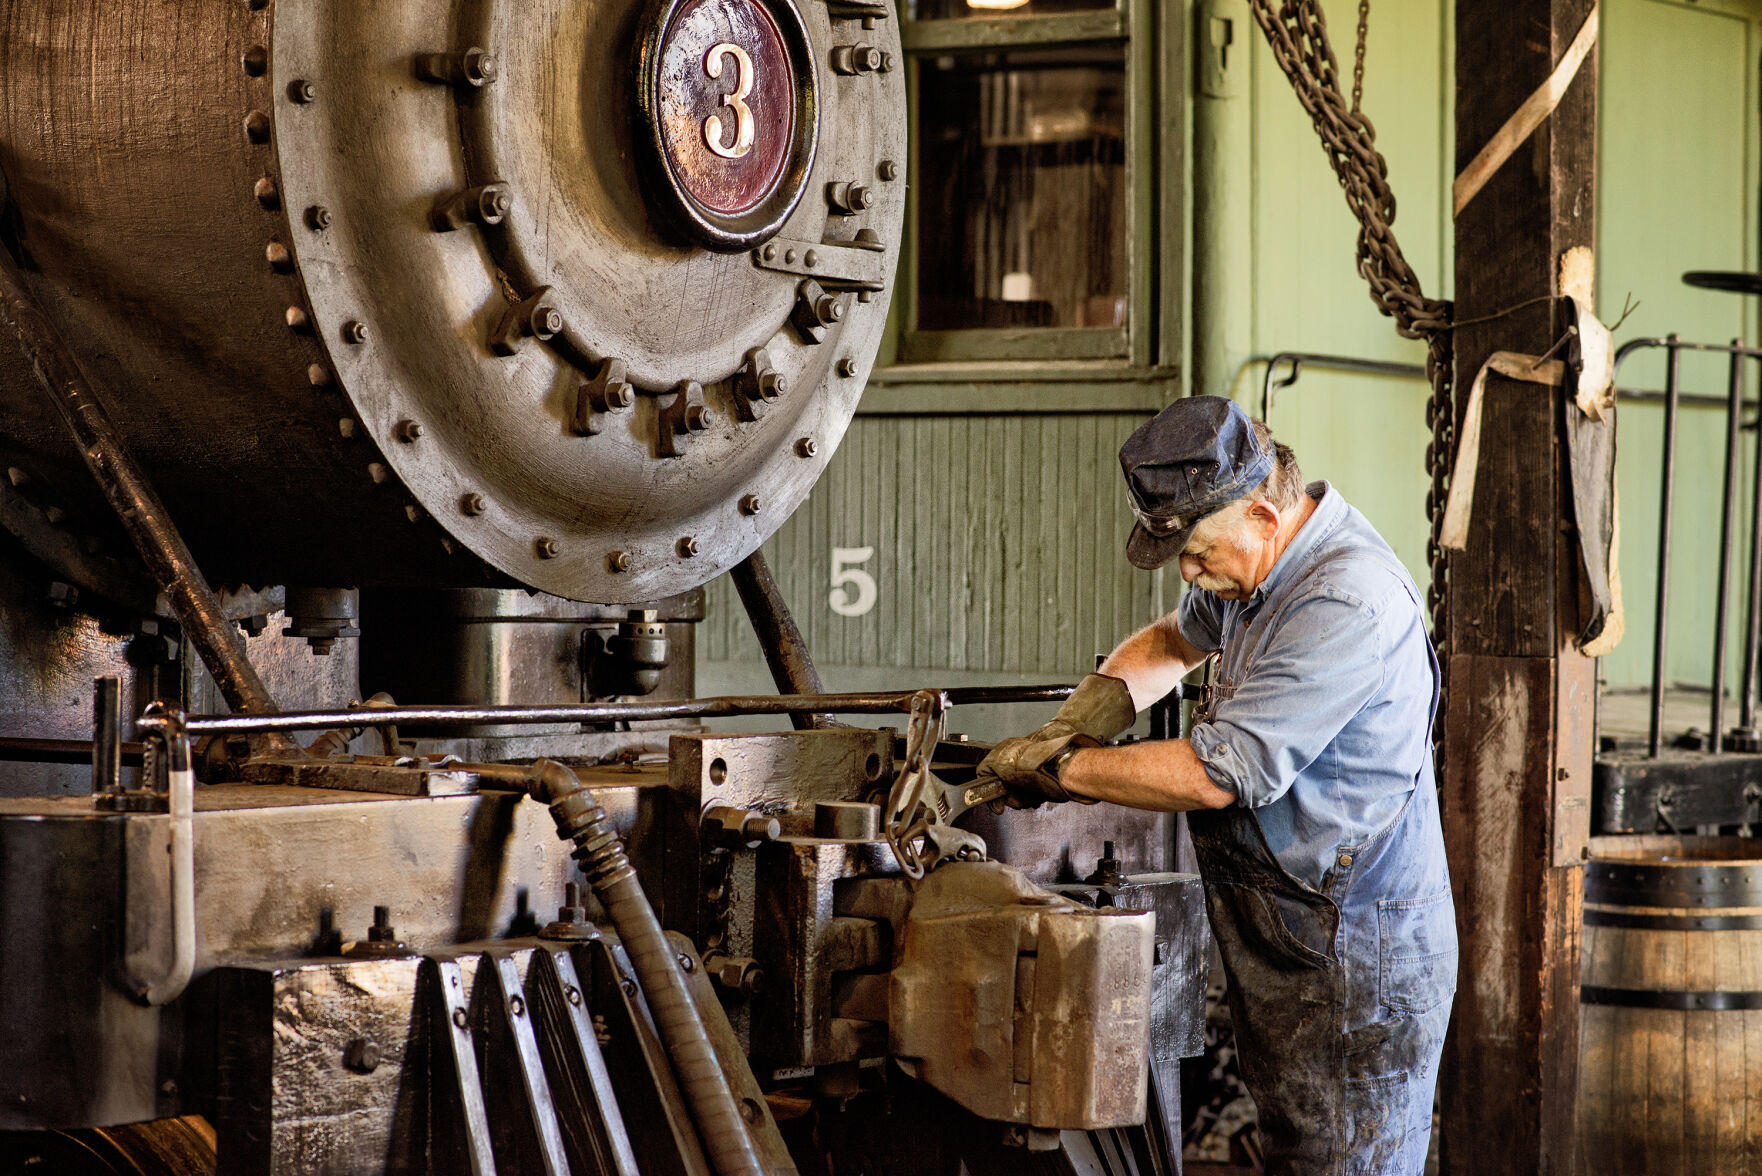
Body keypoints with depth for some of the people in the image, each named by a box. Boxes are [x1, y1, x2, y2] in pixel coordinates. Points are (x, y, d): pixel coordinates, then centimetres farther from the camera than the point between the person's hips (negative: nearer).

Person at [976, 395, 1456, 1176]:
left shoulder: (1347, 605, -24)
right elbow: (1174, 639, 30)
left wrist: (1060, 769, -12)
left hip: (1353, 967, -10)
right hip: (1284, 940, 10)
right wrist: (1104, 697, 8)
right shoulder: (1260, 565, 9)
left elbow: (1216, 775, -25)